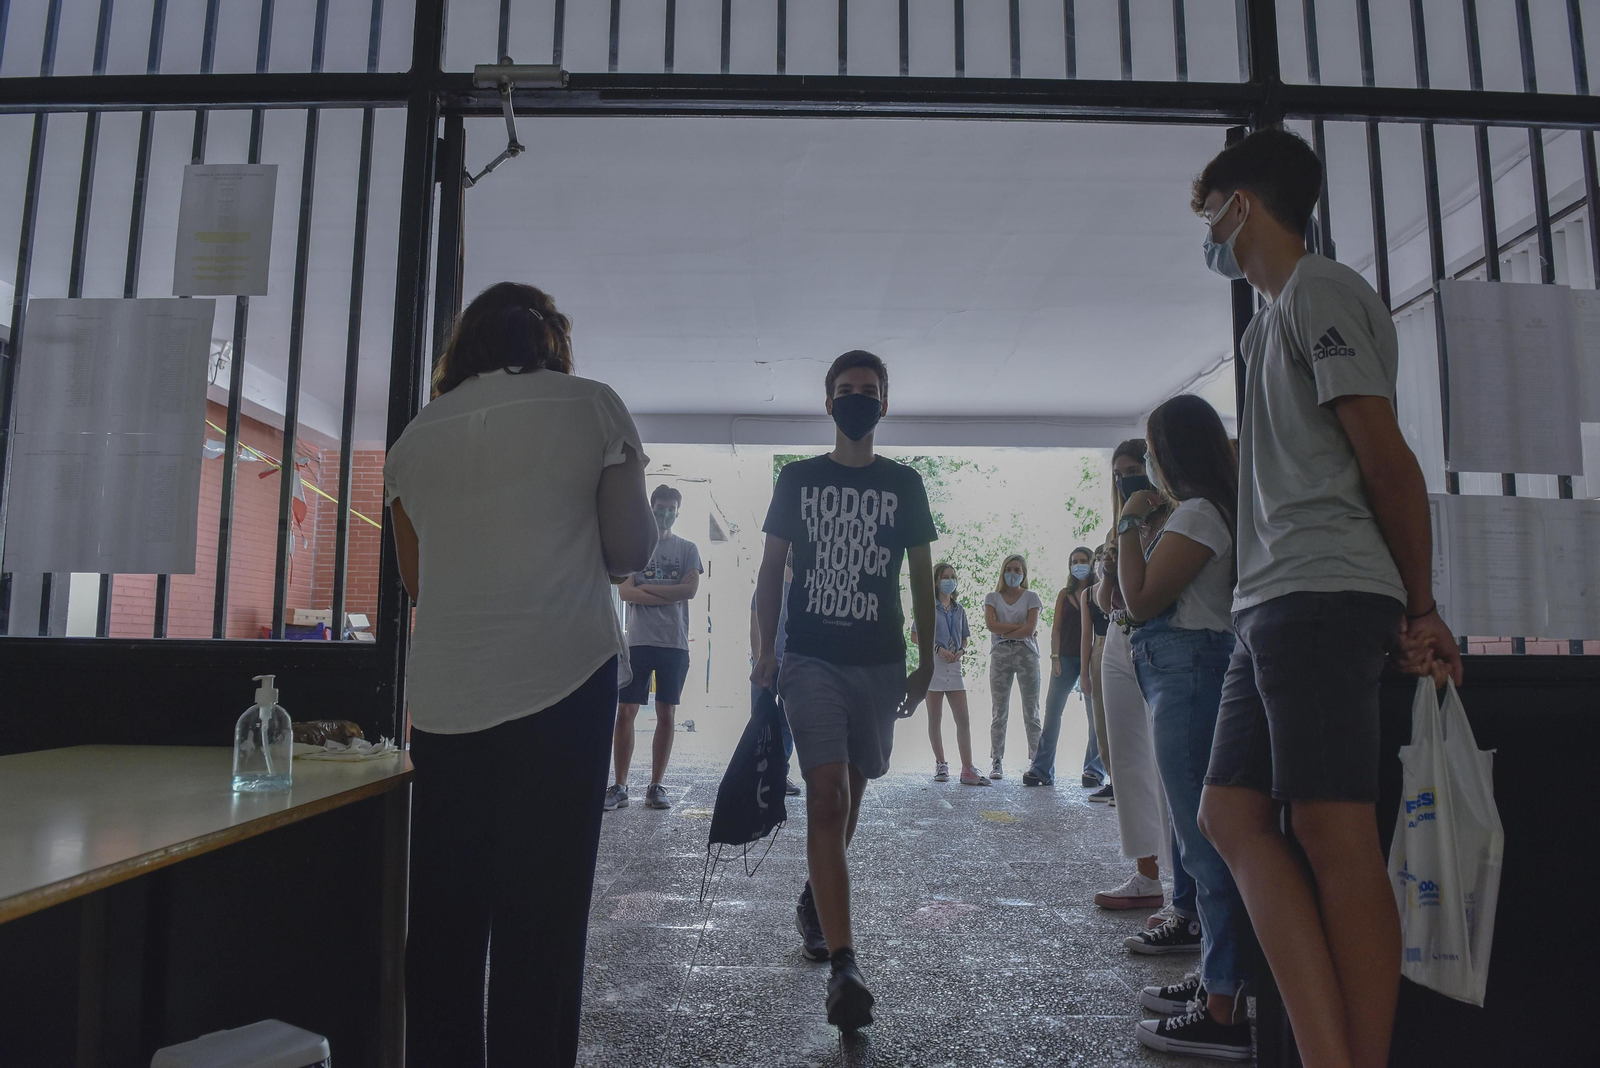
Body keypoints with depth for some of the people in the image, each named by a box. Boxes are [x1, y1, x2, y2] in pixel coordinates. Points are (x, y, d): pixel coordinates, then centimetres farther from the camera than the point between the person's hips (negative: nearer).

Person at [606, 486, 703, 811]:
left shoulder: (687, 549, 10)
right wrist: (668, 596, -10)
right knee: (625, 712, -3)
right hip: (638, 641, 0)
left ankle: (656, 786, 12)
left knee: (667, 715, 4)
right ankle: (620, 787, 5)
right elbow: (624, 591, -3)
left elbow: (690, 589, -5)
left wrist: (646, 589, -5)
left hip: (675, 643, 1)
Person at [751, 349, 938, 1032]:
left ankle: (814, 900, 39)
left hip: (879, 662, 2)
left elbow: (922, 577, 10)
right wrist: (766, 650, 0)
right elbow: (771, 569, 7)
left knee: (849, 793, 14)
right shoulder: (797, 478, 6)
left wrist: (925, 662, 6)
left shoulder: (904, 484, 9)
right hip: (811, 659, -2)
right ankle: (843, 963, -12)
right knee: (827, 796, -13)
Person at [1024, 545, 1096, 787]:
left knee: (1095, 713, -1)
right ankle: (1042, 769, -2)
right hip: (1066, 656, 2)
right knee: (1051, 710, -3)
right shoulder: (1065, 594, 14)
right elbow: (1056, 628, 9)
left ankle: (1094, 770, 6)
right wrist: (1055, 657, -3)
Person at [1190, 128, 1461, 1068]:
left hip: (1321, 596, -10)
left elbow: (1384, 456, -9)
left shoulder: (1320, 290, -3)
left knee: (1335, 835, -8)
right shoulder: (1277, 313, 26)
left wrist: (1420, 610, -5)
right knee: (1233, 815, 5)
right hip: (1273, 604, 10)